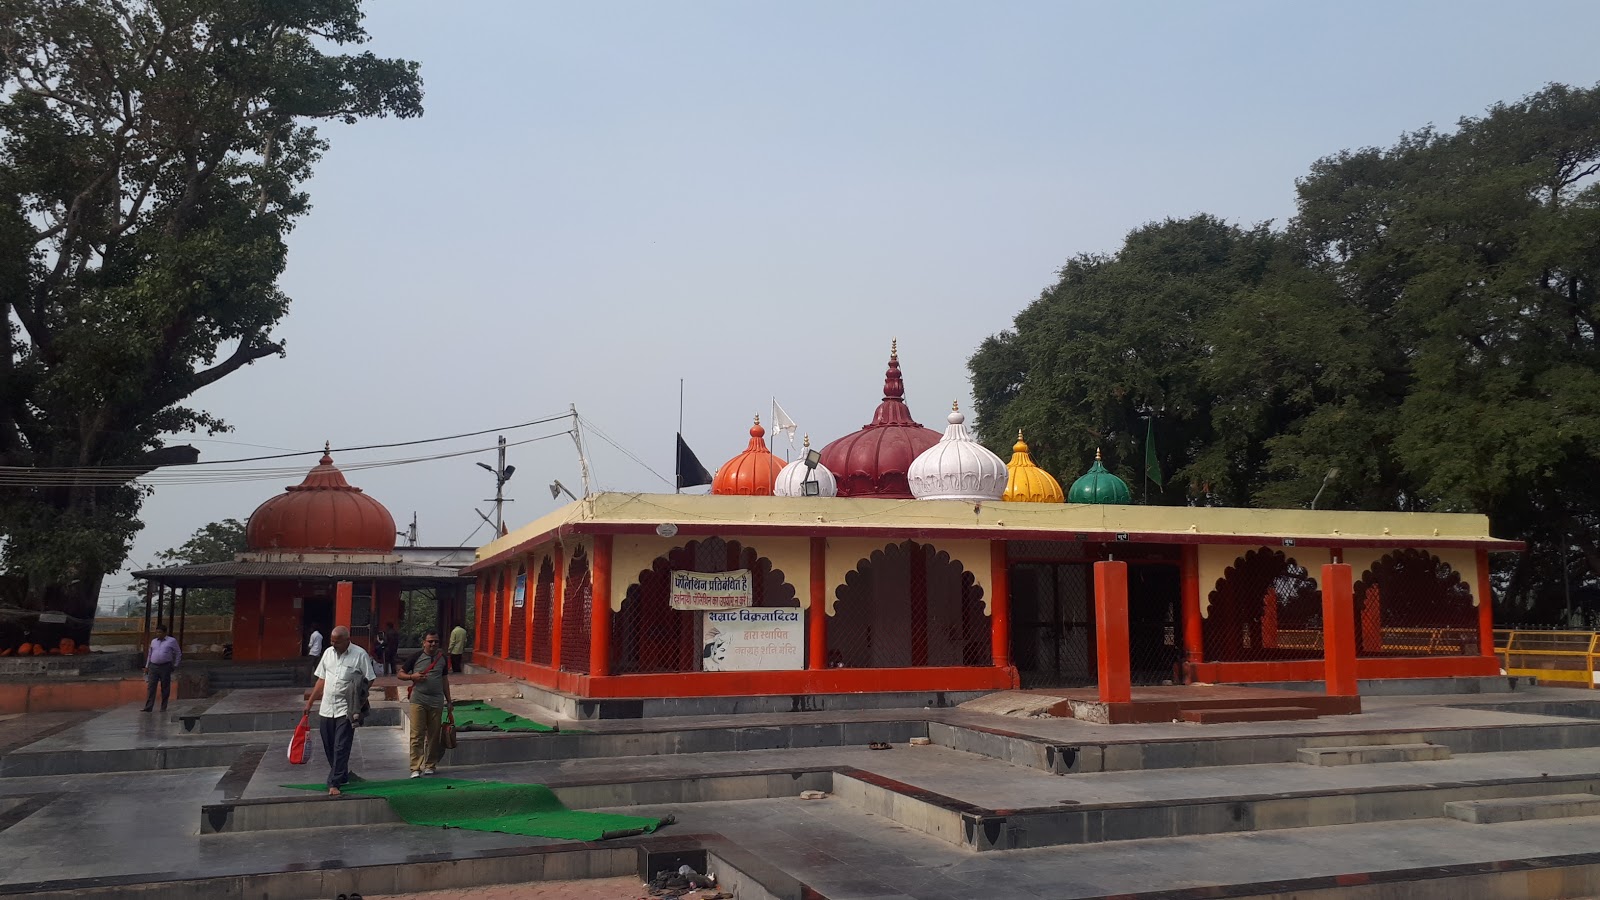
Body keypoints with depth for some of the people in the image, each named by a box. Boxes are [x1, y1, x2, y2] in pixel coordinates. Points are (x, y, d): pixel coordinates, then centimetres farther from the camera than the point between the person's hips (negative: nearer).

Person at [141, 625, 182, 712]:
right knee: (150, 687, -4)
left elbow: (178, 653, 6)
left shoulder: (172, 641, 3)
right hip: (153, 667, 3)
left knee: (165, 688, 1)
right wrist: (147, 666, 16)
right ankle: (148, 707, -7)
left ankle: (163, 708, 8)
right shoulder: (153, 642, 15)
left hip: (165, 667, -3)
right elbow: (149, 654, 22)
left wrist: (175, 665, 3)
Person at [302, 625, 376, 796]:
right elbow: (321, 680, 15)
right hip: (326, 709, 5)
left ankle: (334, 783, -6)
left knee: (341, 748, -8)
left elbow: (370, 680, -4)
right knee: (329, 748, 12)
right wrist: (309, 703, 14)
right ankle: (342, 776, 29)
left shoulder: (360, 655, -7)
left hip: (346, 710, -5)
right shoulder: (328, 653, 9)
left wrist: (358, 694, -15)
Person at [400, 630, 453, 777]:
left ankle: (430, 765, 18)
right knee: (417, 735, -7)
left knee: (434, 735, 7)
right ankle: (415, 768, -7)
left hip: (437, 702, 3)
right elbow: (400, 675, 6)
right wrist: (412, 677, -13)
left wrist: (448, 700, 15)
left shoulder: (442, 658, 9)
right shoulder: (416, 657, 0)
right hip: (418, 701, -3)